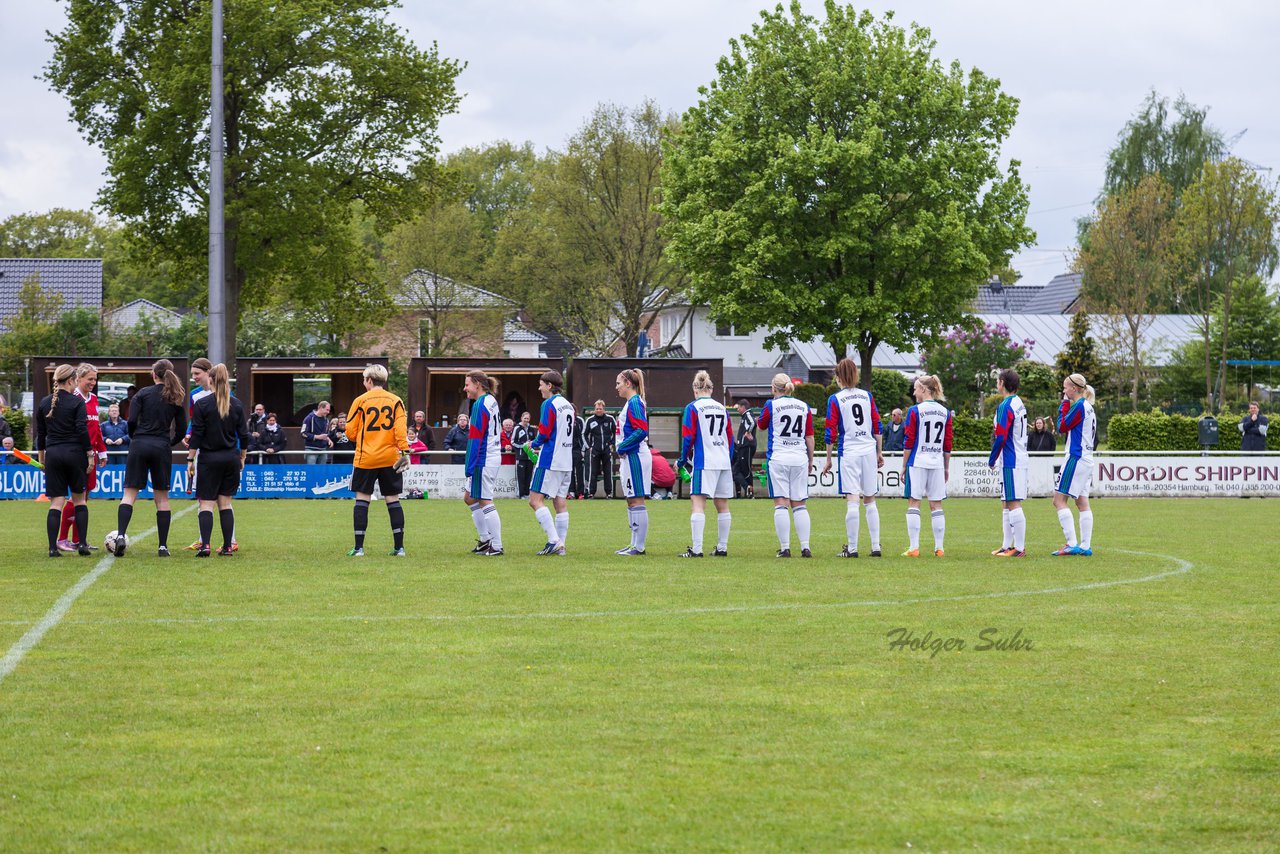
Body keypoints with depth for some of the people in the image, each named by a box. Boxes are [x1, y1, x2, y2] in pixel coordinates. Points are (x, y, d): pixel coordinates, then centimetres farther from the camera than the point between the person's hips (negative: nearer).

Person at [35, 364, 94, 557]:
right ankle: (82, 544, 4)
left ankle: (53, 547, -9)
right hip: (75, 453, -3)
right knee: (79, 499, 11)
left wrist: (42, 457, 20)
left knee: (56, 502, 1)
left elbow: (40, 433, 11)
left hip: (53, 454, 3)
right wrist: (90, 455, -5)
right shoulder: (77, 402, -6)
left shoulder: (44, 403, 6)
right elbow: (83, 430, -11)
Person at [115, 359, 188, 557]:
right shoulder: (175, 399, 9)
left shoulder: (143, 393, 1)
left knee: (129, 494, -1)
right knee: (162, 497, 8)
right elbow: (181, 431, 9)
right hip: (162, 448, 2)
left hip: (140, 445, -2)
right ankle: (163, 546, 6)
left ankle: (121, 535, -20)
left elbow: (132, 421, -7)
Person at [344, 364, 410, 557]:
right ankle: (399, 546, 4)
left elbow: (351, 432, 1)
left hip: (365, 458, -2)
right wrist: (404, 451, -12)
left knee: (362, 499, 3)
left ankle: (359, 547, 0)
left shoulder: (360, 401, -1)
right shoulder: (395, 401, 4)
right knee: (393, 499, 6)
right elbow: (401, 429, -8)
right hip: (390, 459, 2)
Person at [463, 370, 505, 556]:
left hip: (483, 461, -10)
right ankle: (485, 539, 18)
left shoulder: (480, 405, -16)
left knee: (485, 502, -5)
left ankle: (496, 546, -3)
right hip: (493, 458, 10)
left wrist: (469, 467, -18)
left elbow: (475, 439, -19)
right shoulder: (491, 401, 14)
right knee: (469, 498, 16)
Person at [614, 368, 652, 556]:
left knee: (636, 501, -8)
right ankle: (635, 544, 19)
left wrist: (621, 448, -16)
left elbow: (641, 431, -23)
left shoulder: (634, 403, -14)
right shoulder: (632, 403, 17)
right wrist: (621, 450, 13)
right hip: (630, 458, 11)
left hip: (635, 457, -11)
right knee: (631, 501, 14)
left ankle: (639, 547, -7)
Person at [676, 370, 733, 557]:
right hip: (724, 461, 6)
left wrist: (682, 461, 4)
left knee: (697, 503, -10)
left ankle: (696, 549, -19)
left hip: (704, 462, -6)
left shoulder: (693, 408, -4)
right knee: (722, 505, 12)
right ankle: (722, 547, 15)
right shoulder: (722, 408, 12)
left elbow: (688, 437, -8)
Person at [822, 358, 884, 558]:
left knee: (852, 501, -6)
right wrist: (880, 452, 17)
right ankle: (875, 546, 8)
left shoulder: (835, 399, -3)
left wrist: (828, 460, 4)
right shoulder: (867, 396, 7)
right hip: (869, 450, 4)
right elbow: (877, 427, 8)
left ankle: (852, 547, -6)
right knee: (870, 500, 10)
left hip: (848, 453, -3)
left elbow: (831, 433, -3)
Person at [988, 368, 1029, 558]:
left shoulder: (1005, 407, -14)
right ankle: (1007, 546, 20)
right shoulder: (1019, 404, 15)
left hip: (1011, 463, -10)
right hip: (1020, 459, 10)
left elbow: (1000, 437, -18)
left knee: (1013, 504, -8)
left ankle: (1019, 548, -10)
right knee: (1006, 505, 16)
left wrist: (992, 460, -6)